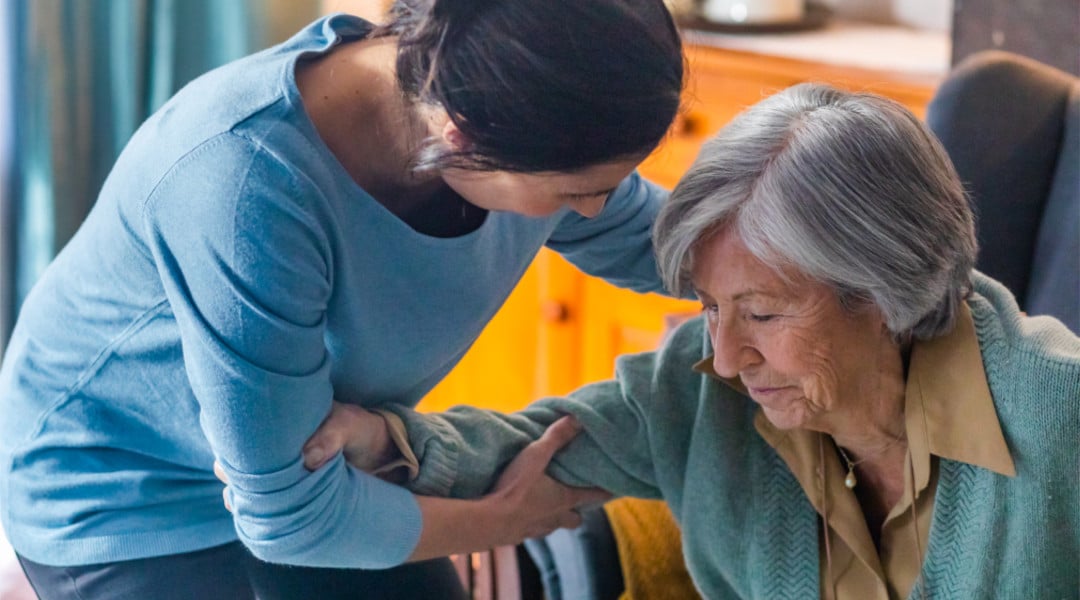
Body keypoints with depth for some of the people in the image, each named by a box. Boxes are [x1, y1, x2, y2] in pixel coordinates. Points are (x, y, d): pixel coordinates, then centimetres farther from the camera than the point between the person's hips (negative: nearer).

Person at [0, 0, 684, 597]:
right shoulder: (245, 185, -40)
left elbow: (638, 235, 4)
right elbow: (285, 512, -29)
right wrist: (504, 520, -15)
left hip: (321, 452, 6)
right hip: (126, 487, -6)